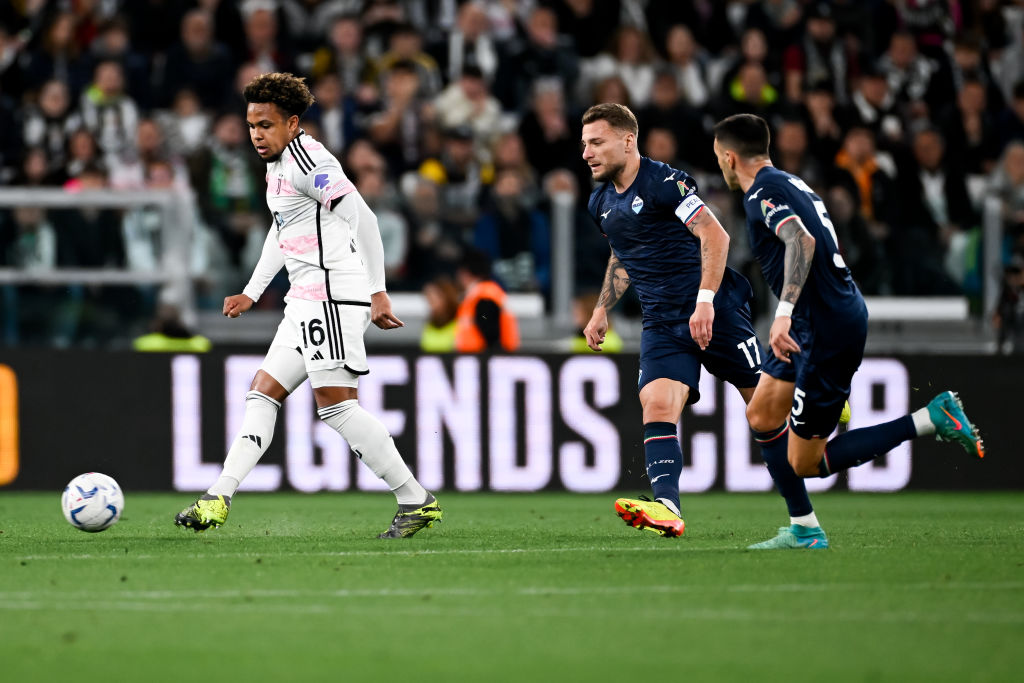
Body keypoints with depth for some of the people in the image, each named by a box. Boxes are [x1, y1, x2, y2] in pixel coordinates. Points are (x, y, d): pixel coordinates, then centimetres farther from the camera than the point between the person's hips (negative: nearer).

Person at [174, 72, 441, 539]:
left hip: (333, 296, -10)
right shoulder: (278, 166, 19)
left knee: (336, 404, -13)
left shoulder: (307, 160, -12)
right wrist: (252, 292, 33)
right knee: (263, 392, 6)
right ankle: (219, 499, 4)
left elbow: (362, 217, -17)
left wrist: (377, 292, -19)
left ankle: (416, 502, -8)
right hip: (306, 302, 10)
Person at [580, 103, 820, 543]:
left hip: (716, 310, -6)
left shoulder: (664, 182, -13)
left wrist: (705, 301, -29)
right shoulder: (601, 202, 11)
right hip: (661, 322, 6)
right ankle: (666, 509, -39)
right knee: (657, 407, -20)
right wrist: (602, 310, 21)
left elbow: (714, 235, -22)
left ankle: (804, 518, 10)